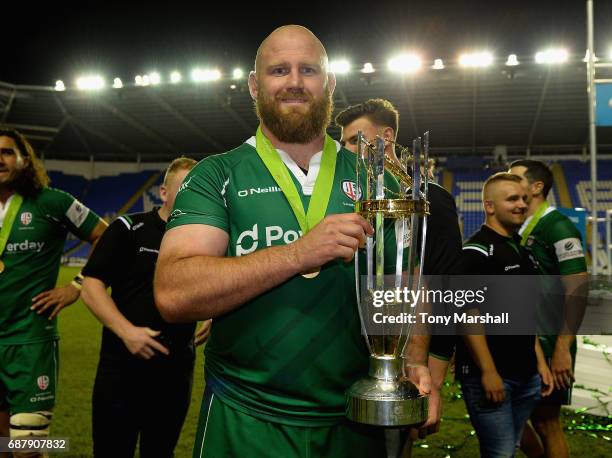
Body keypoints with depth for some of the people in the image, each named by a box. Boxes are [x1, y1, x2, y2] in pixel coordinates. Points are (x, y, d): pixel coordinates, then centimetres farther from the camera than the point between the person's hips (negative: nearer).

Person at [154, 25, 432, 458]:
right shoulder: (217, 175, -5)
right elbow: (173, 295, -18)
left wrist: (414, 360, -14)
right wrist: (299, 253, -26)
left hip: (358, 421, 3)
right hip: (244, 423, -2)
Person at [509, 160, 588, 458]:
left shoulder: (558, 227, -11)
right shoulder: (518, 231, 11)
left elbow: (577, 289, -17)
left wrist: (563, 349, -22)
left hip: (548, 342, -7)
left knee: (546, 421, 3)